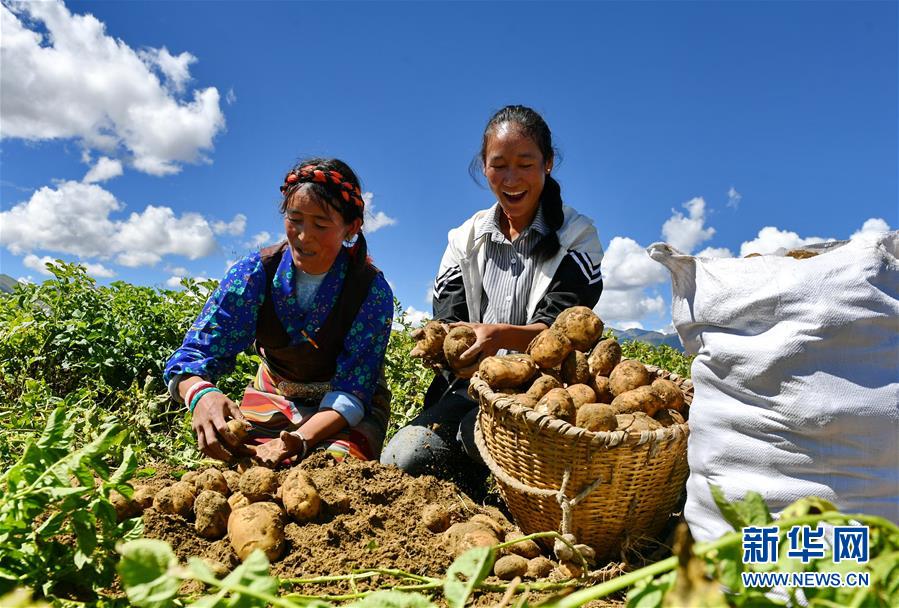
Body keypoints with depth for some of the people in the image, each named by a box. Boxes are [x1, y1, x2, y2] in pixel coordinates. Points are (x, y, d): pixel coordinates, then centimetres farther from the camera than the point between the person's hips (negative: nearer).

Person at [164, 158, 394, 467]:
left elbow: (352, 391, -24)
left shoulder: (372, 290, -24)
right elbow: (198, 348, -21)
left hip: (349, 408, -1)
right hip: (273, 395, 2)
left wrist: (301, 438, -43)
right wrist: (200, 394, -46)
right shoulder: (255, 271, -17)